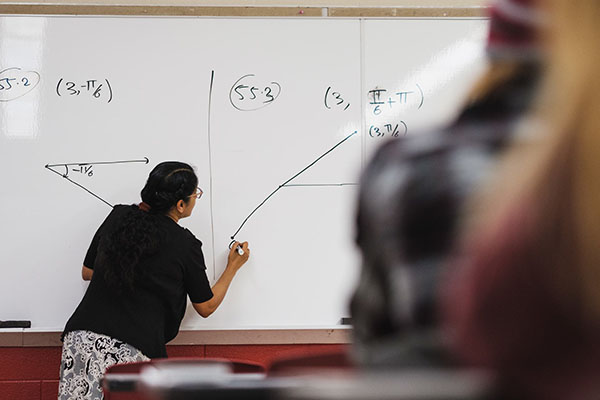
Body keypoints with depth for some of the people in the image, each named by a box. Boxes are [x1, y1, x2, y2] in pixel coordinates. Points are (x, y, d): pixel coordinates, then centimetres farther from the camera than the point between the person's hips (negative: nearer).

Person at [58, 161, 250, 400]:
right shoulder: (185, 245, -1)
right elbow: (206, 307, 13)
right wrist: (233, 267, 25)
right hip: (133, 351, -4)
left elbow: (87, 272, 21)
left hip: (84, 337, 4)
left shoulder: (119, 216, 9)